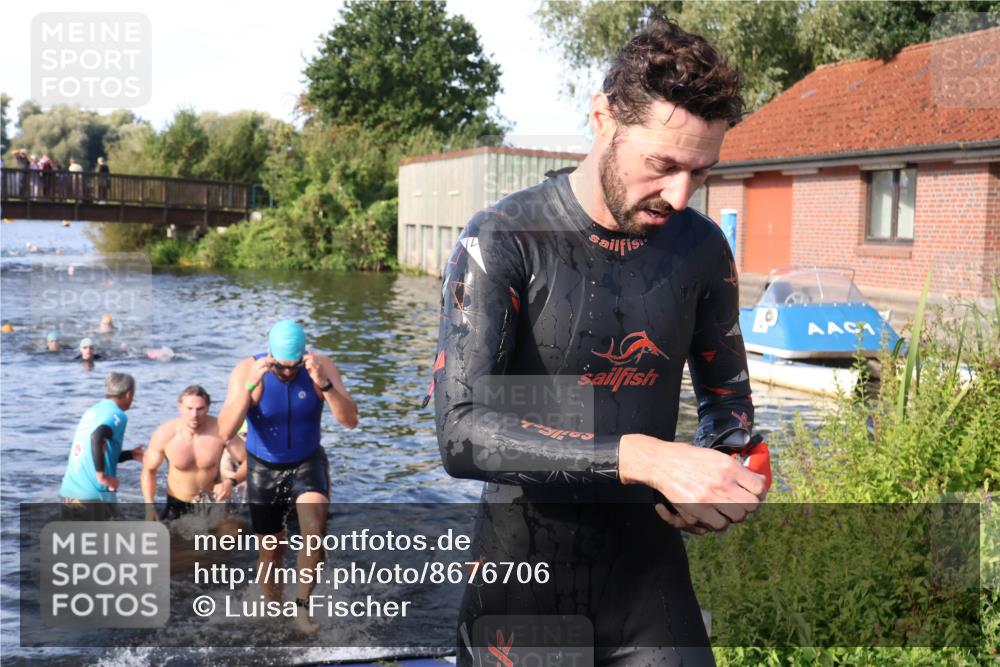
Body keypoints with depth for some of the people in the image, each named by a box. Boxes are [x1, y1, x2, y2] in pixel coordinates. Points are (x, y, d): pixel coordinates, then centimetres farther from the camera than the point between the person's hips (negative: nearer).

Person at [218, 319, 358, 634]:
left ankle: (302, 605, -9)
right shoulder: (246, 370, -22)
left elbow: (351, 420, -25)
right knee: (271, 554, 11)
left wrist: (323, 384, -40)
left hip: (308, 463, 0)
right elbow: (225, 432, -32)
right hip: (264, 469, 0)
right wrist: (250, 386, -44)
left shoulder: (321, 365, -19)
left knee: (314, 531, -27)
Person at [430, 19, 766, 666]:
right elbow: (461, 433, -24)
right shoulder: (504, 239, -15)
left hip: (649, 564, 3)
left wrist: (723, 471, -11)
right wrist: (640, 457, -33)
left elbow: (727, 398, 12)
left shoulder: (701, 247, -2)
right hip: (525, 564, -3)